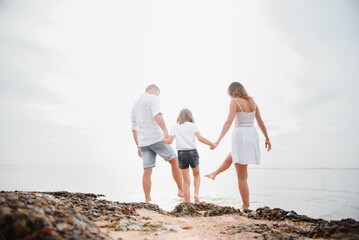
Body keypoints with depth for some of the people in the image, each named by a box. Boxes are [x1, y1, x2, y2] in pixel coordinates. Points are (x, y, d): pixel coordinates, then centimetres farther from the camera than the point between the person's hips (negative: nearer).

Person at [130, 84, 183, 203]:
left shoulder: (135, 104, 23)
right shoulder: (153, 98, 1)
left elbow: (134, 127, 23)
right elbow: (157, 115, -21)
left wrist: (138, 146, 26)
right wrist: (165, 130, -30)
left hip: (143, 142, 7)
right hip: (156, 138, -7)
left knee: (147, 171, 7)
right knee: (174, 161, 8)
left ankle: (147, 200, 8)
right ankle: (181, 190, 13)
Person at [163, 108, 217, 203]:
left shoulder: (175, 127, 6)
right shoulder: (193, 125, 2)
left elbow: (169, 141, -3)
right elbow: (200, 138, -11)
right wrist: (212, 144, -1)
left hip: (181, 154, 1)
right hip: (192, 152, -1)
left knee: (186, 181, 10)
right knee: (196, 175, 25)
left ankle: (187, 203, 12)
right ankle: (196, 193, 6)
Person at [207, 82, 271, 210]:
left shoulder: (235, 101, -8)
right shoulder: (252, 101, 10)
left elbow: (229, 122, -20)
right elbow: (261, 122, 15)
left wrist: (219, 140, -25)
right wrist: (267, 138, 25)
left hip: (240, 136, -8)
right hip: (253, 136, 8)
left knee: (242, 177, 3)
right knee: (229, 158, 32)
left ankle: (246, 207, 11)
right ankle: (214, 174, 55)